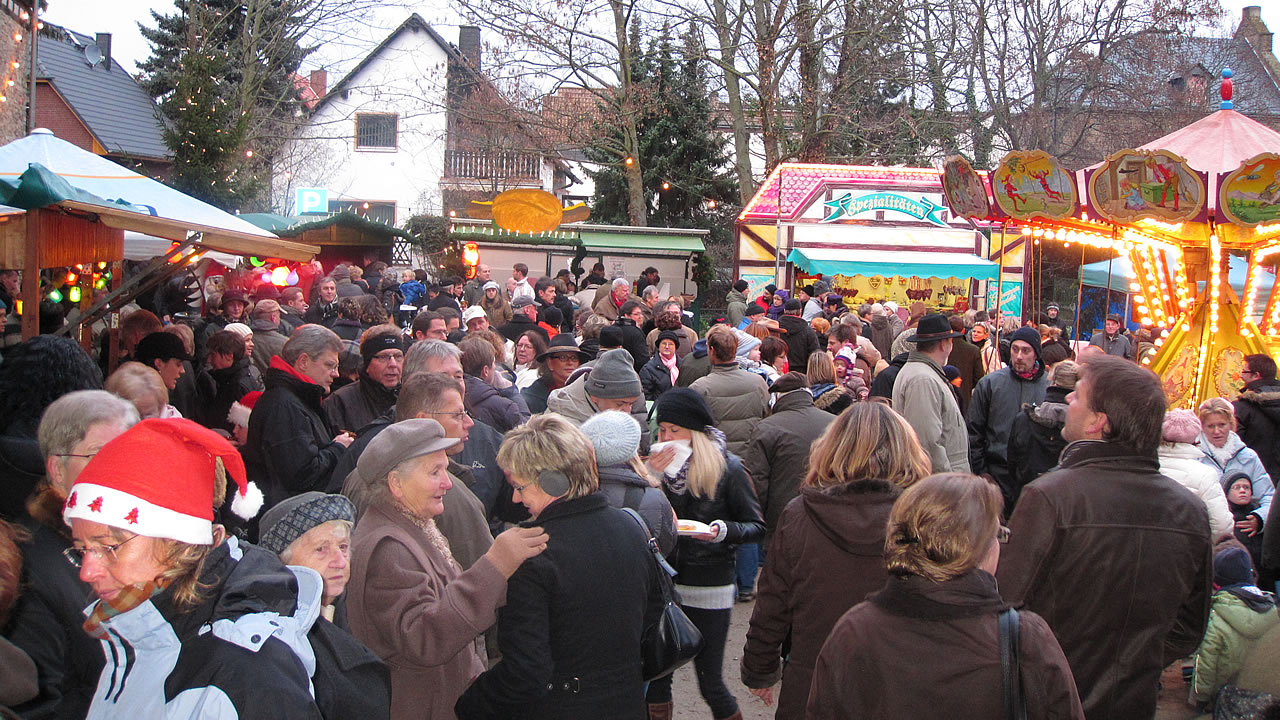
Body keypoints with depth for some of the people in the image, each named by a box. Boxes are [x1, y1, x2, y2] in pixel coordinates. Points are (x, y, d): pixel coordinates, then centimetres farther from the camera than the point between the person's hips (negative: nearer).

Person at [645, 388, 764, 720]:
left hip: (709, 589, -4)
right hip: (664, 581, 4)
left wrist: (724, 530, -24)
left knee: (710, 683, 4)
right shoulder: (660, 462, 4)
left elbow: (757, 527, -5)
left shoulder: (727, 469, -8)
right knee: (656, 676, 7)